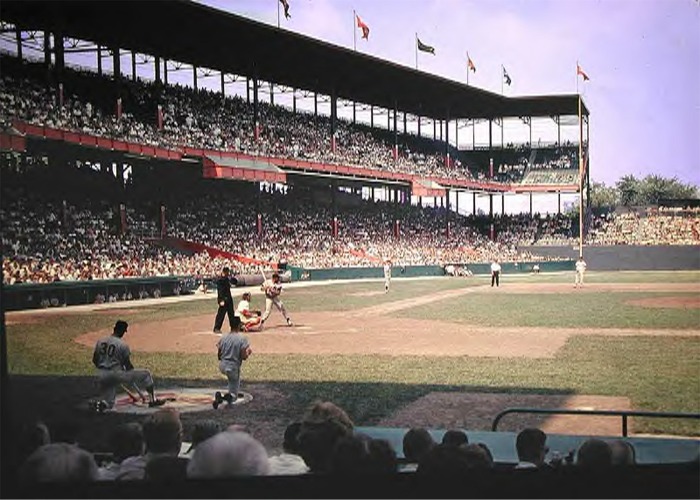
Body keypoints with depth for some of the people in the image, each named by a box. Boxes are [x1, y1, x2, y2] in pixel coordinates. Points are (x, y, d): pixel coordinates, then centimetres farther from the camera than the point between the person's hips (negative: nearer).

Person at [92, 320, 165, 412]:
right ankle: (152, 400, 7)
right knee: (146, 374, 8)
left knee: (108, 404, 20)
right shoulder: (122, 345, -9)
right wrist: (133, 377, 13)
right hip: (116, 374, -6)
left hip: (102, 376, 6)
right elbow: (128, 365, -5)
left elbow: (94, 360, 12)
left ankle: (101, 403, -15)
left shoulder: (100, 341, 7)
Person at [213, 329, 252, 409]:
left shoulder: (223, 338, 1)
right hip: (233, 367, -4)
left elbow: (218, 355, 5)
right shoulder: (242, 339, -11)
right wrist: (249, 352, 9)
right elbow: (244, 357, -12)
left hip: (222, 367, 5)